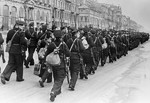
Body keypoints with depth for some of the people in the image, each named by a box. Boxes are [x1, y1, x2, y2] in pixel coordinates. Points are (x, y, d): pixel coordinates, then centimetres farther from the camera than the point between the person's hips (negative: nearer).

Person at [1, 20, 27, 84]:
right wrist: (26, 43, -4)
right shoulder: (21, 33, -14)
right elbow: (23, 42, -23)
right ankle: (19, 78, 21)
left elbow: (7, 41, 10)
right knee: (19, 64, 10)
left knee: (11, 63, 13)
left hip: (11, 50, 5)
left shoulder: (10, 32, 5)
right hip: (18, 51, -5)